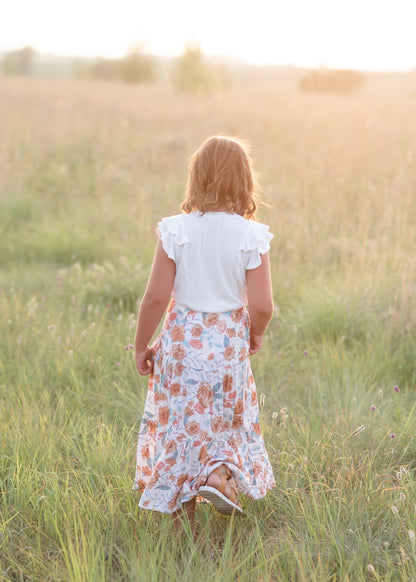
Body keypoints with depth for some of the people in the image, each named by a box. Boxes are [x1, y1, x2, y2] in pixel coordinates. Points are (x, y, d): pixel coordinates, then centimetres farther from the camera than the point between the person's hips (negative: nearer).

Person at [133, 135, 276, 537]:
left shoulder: (175, 230, -11)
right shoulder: (251, 236, -10)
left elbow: (156, 298, -11)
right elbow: (261, 307, -12)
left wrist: (142, 346, 3)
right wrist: (255, 335, 10)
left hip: (182, 342, 0)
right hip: (229, 344, 0)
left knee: (180, 425, 14)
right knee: (229, 419, 25)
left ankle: (184, 526, 22)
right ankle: (218, 474, -1)